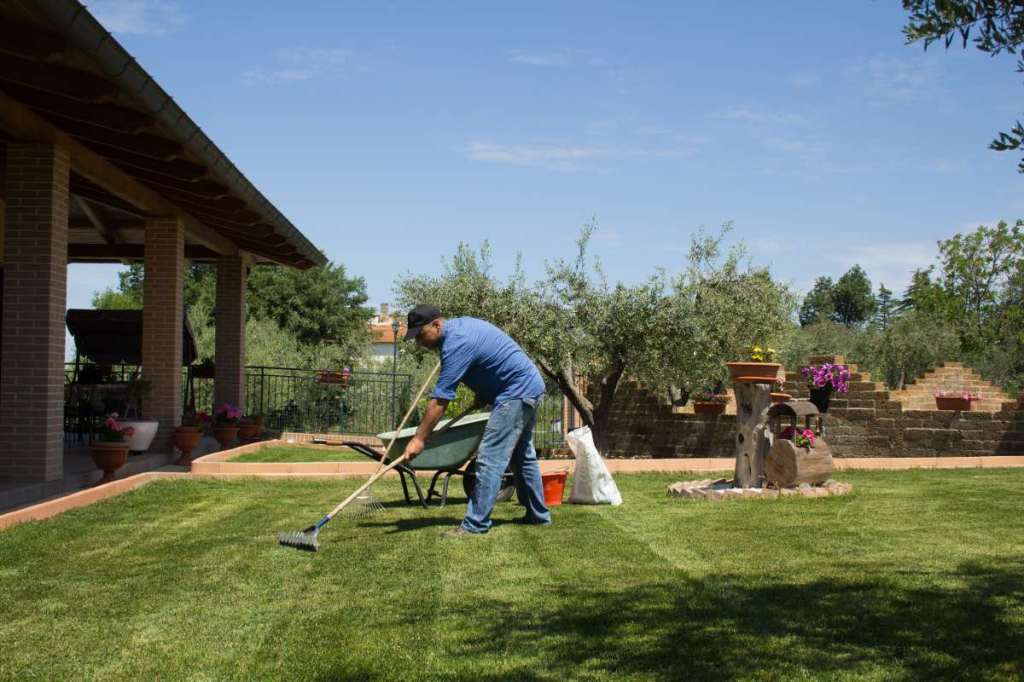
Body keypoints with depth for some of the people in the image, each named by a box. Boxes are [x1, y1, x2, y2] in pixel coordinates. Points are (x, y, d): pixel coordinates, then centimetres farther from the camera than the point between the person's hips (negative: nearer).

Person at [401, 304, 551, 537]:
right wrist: (482, 394, 14)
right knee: (523, 455, 19)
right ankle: (538, 515, 28)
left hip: (516, 392, -11)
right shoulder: (458, 325, 8)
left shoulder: (456, 343, -22)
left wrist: (419, 439, -21)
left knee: (490, 458, -12)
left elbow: (439, 400, -24)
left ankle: (475, 524, -12)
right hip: (529, 386, 11)